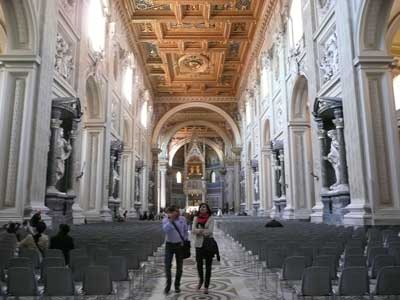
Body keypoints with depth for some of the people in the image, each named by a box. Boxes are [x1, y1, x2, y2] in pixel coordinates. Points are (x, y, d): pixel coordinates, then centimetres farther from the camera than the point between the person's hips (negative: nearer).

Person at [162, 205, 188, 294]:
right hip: (169, 244, -2)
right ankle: (168, 284, 13)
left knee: (179, 266, 10)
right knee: (167, 265, -7)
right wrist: (171, 220, -33)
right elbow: (165, 229, -30)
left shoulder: (182, 219, -4)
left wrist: (185, 240, 4)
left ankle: (177, 285, 26)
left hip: (180, 244, 2)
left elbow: (185, 231, 8)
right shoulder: (165, 220, -10)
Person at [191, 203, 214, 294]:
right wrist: (203, 230, -19)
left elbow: (210, 231, -13)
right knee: (199, 264, 9)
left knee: (208, 266, 1)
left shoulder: (210, 218, -3)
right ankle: (201, 280, 36)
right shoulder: (196, 218, 5)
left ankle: (206, 286, 11)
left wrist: (198, 231, -10)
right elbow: (193, 230, -5)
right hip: (198, 243, 3)